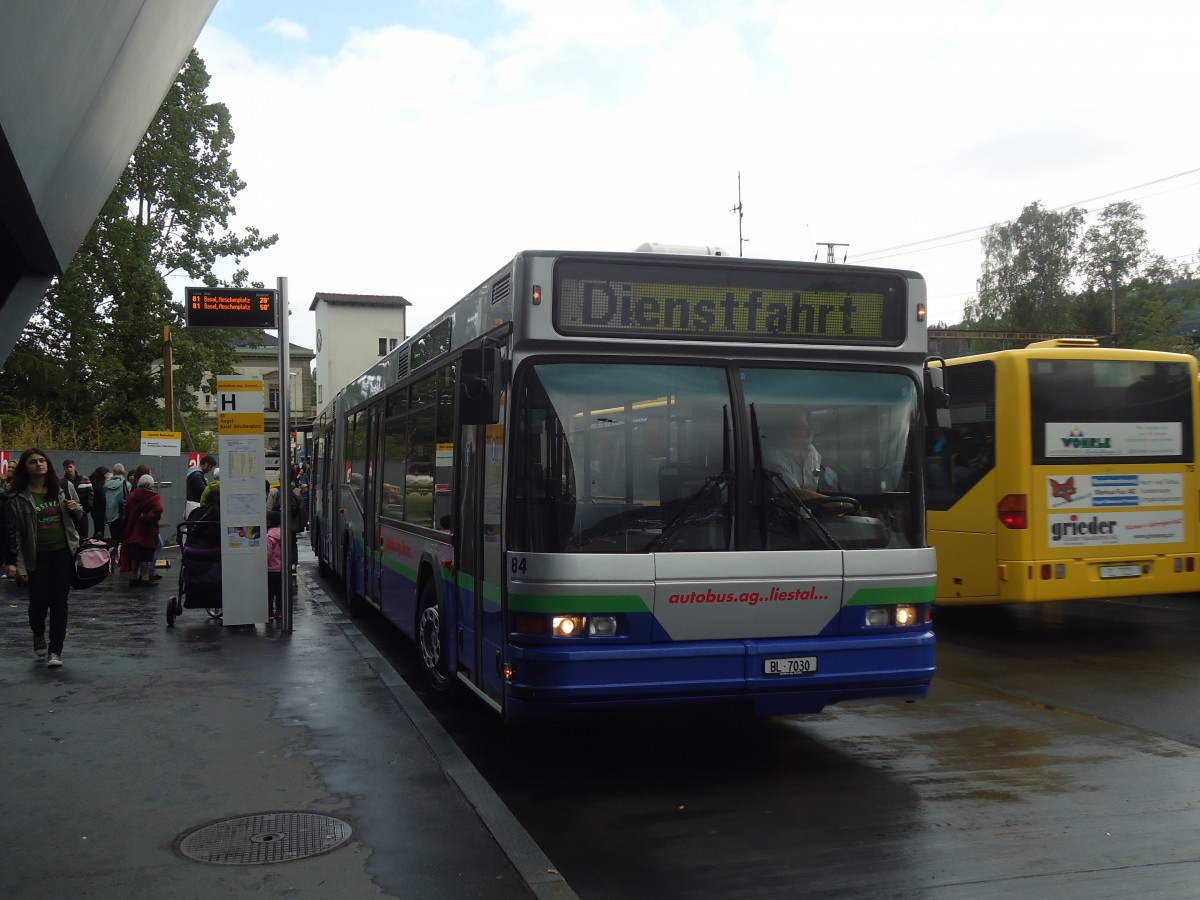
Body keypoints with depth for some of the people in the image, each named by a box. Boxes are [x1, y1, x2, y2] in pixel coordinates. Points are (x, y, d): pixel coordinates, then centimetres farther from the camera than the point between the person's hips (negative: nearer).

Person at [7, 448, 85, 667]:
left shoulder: (64, 488, 4)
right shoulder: (19, 498, -5)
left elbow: (79, 517, 18)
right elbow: (15, 532, -5)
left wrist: (75, 509, -7)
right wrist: (18, 564, -10)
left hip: (64, 553, 2)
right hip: (37, 556, -1)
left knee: (59, 601, 2)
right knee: (39, 601, 2)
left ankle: (55, 651, 9)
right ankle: (38, 635, 35)